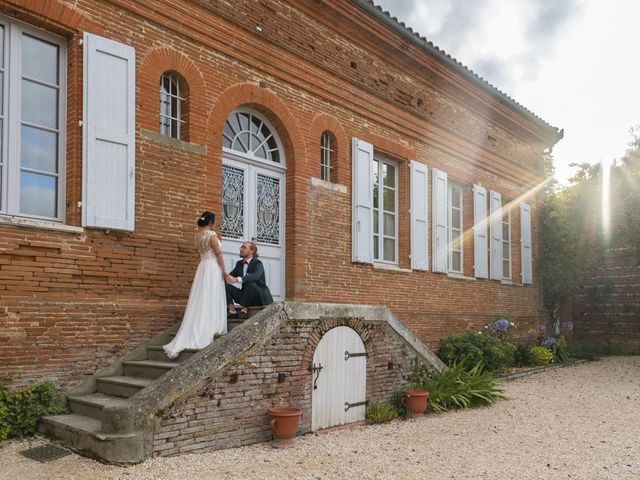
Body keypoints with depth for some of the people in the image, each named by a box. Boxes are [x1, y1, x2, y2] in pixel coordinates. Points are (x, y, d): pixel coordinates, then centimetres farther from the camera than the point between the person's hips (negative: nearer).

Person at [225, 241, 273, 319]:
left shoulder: (257, 263, -12)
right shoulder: (239, 263, 10)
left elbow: (255, 276, -33)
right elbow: (230, 275, 5)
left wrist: (236, 279, -45)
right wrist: (225, 277, -21)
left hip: (260, 297, -6)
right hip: (246, 297, 6)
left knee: (250, 283, -36)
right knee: (224, 285, -9)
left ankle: (244, 309, -21)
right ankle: (232, 310, -18)